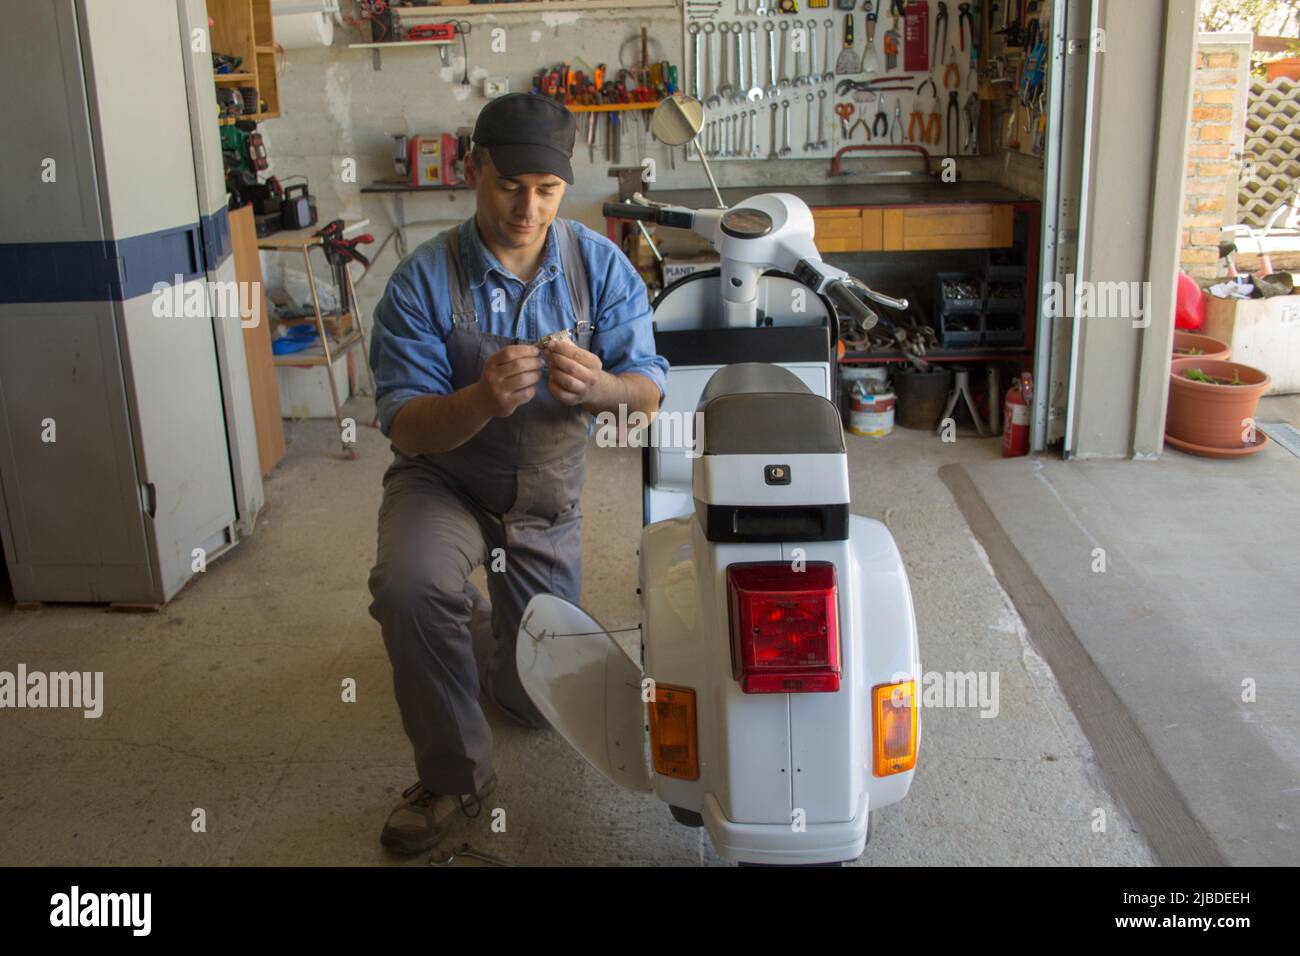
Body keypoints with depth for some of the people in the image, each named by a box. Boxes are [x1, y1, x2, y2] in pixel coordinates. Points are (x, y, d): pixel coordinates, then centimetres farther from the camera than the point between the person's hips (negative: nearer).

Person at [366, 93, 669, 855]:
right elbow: (405, 427, -22)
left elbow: (649, 392, -16)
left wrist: (600, 386, -40)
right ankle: (454, 775, -13)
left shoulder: (602, 265, -12)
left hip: (546, 502, 3)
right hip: (443, 480, -2)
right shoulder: (423, 281, -19)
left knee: (539, 703, 12)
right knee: (408, 587, -37)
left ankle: (477, 629, 48)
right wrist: (482, 401, -44)